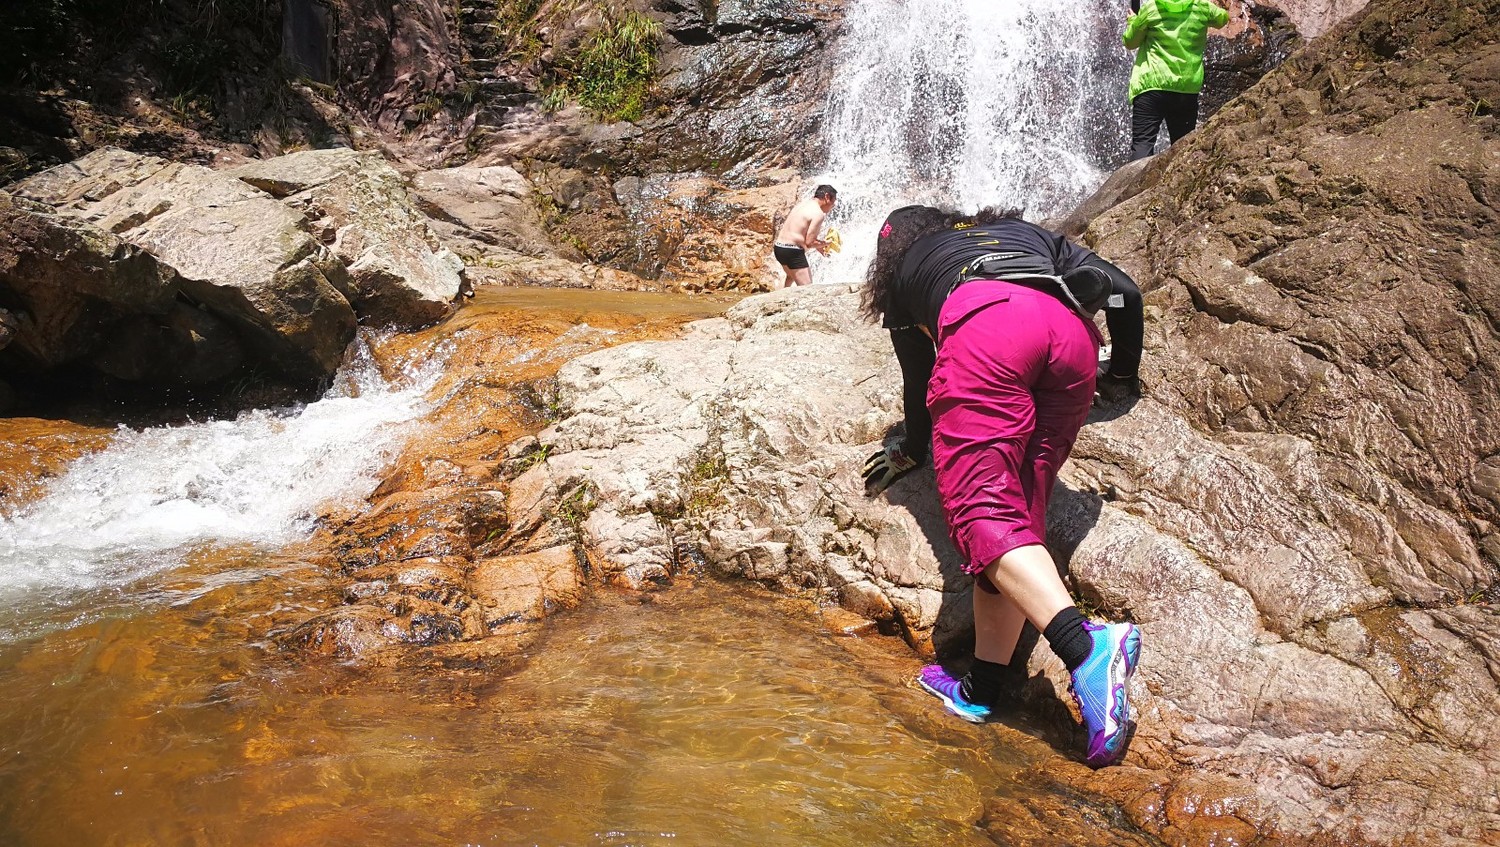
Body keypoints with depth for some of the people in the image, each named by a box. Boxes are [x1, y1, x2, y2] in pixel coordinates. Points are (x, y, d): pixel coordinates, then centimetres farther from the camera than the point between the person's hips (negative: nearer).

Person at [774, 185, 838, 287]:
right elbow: (809, 243, -17)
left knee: (792, 275, 36)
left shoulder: (803, 203, 14)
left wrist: (817, 246, 17)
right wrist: (825, 244, 1)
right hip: (793, 252, -10)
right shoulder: (818, 214, -13)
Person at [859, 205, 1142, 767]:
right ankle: (982, 689, 4)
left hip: (987, 322, -4)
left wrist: (912, 450, 53)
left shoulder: (903, 268, 34)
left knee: (981, 508, -12)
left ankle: (1085, 645, -34)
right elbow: (1116, 284, 29)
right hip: (1073, 337, 4)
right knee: (1017, 514, 6)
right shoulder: (1020, 231, 41)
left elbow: (918, 374, 36)